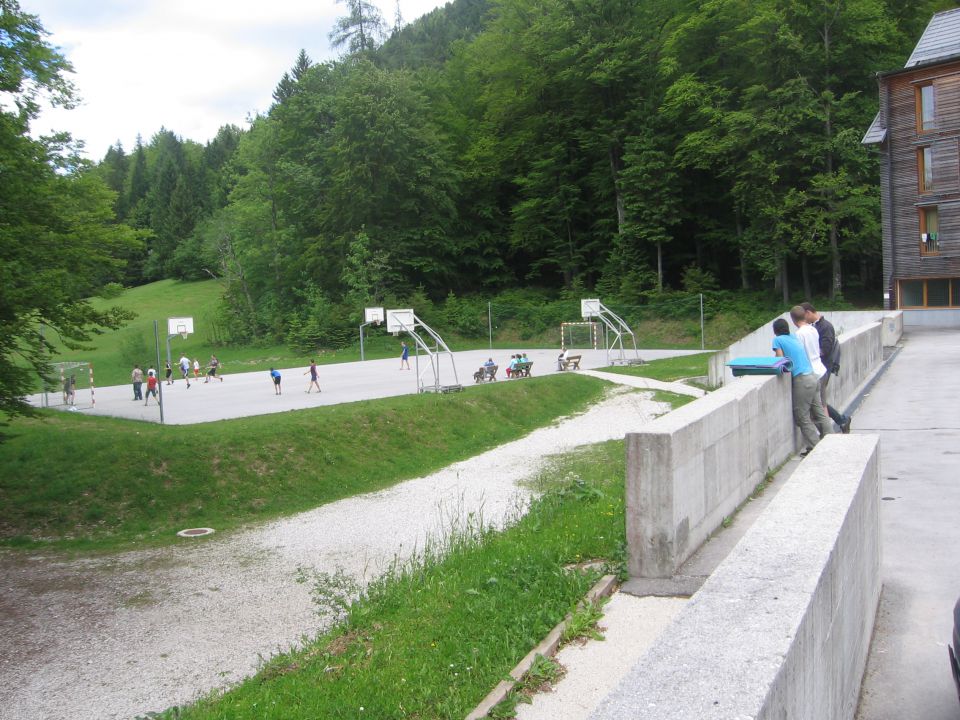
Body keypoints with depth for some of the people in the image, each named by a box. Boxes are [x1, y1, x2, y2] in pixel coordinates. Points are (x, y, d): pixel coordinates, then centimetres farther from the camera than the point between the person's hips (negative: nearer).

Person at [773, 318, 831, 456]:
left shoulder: (778, 340, -3)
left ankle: (814, 447, -1)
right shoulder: (794, 338, 17)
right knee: (819, 413, 14)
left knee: (802, 417, -1)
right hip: (812, 377, 8)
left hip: (801, 380, -8)